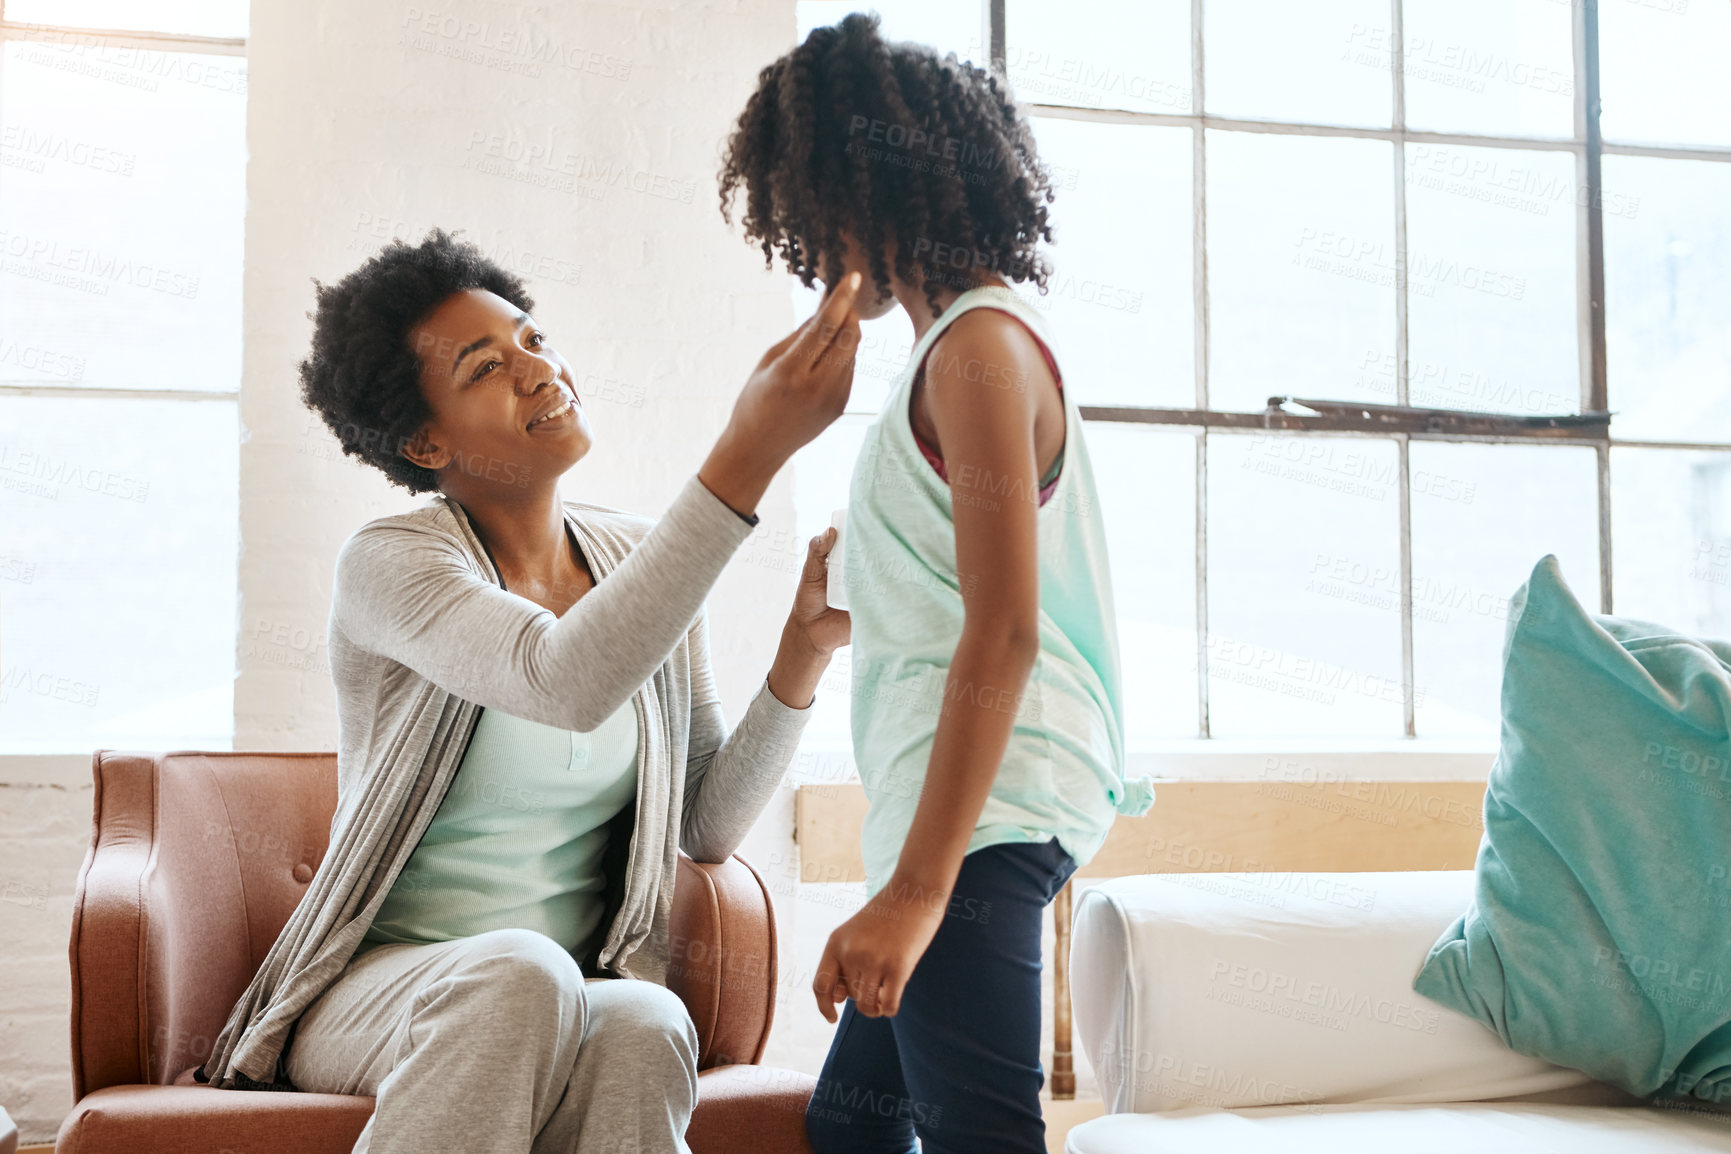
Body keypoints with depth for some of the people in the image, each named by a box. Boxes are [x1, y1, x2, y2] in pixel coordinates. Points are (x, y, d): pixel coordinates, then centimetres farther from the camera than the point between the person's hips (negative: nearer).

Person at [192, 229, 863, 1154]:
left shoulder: (643, 559, 6)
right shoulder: (387, 561, -10)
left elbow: (707, 826, 3)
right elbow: (567, 684, -32)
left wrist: (805, 645, -11)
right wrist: (748, 457, -36)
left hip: (586, 990, 3)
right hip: (380, 990, -3)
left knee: (645, 1028, -33)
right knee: (521, 973, -37)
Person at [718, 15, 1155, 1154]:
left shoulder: (979, 344, -10)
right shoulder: (970, 341, 20)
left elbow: (1003, 631, -18)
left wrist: (916, 887, -21)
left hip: (981, 815, -11)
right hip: (959, 807, 11)